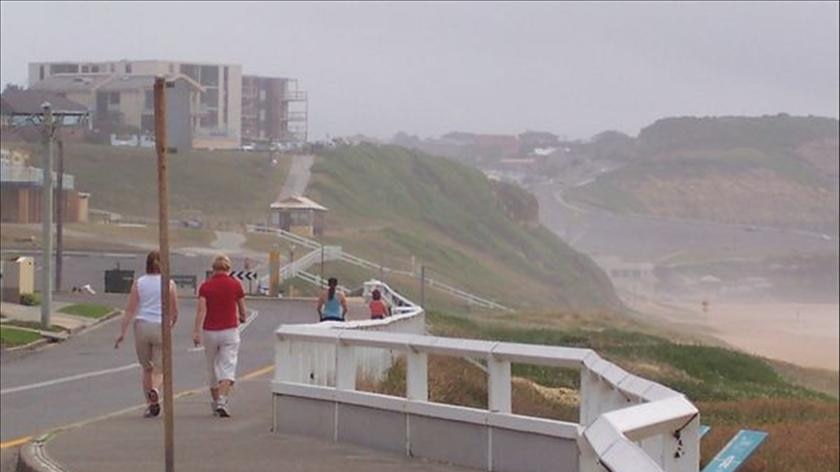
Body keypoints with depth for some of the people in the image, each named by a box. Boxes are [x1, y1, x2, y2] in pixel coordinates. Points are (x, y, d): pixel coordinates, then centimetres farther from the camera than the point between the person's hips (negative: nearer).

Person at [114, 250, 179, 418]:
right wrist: (171, 325, 24)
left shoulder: (138, 283, 3)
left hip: (142, 326, 1)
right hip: (161, 326, -1)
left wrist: (122, 332, -3)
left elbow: (130, 310, -3)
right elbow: (175, 312, 5)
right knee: (159, 368, 2)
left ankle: (151, 404, 14)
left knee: (146, 368, 14)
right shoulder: (169, 284, 1)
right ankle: (155, 390, -29)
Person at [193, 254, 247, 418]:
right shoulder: (235, 284, -2)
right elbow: (242, 310, 7)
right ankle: (222, 401, -25)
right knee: (227, 367, -6)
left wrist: (196, 332, -17)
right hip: (230, 330, -2)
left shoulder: (206, 286, -2)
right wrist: (242, 318, 29)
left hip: (209, 331, 2)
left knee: (212, 368, 16)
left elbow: (201, 309, -12)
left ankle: (215, 403, 26)